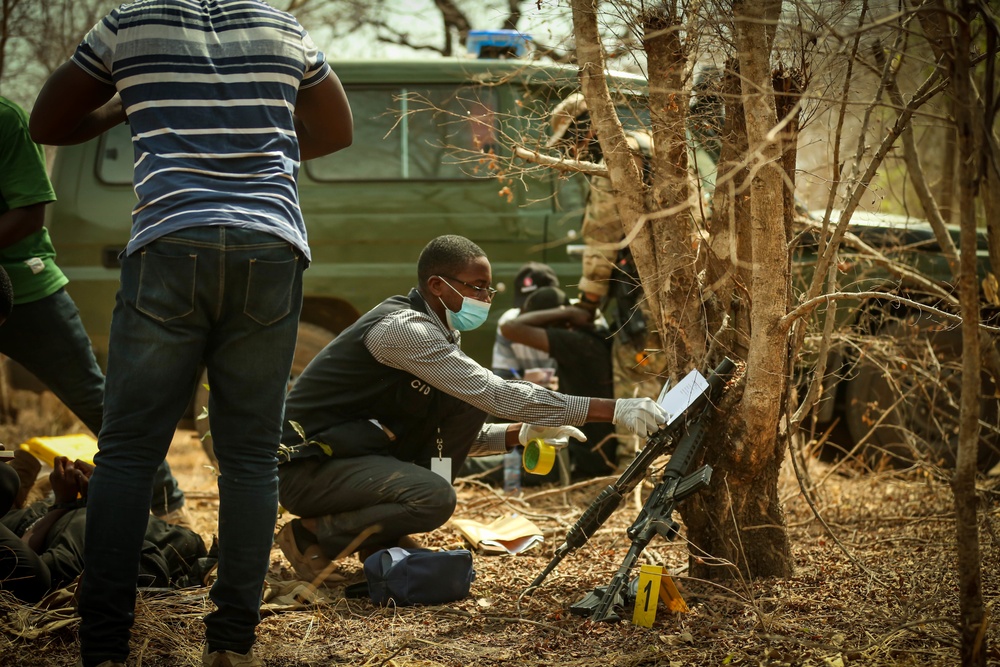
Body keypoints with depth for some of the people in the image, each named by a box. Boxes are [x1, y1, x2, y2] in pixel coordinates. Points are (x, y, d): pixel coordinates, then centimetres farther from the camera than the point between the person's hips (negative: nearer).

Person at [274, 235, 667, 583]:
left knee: (467, 406, -2)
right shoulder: (404, 329, -22)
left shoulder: (436, 332, 9)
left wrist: (521, 433, -5)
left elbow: (458, 435, 14)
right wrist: (614, 411, -31)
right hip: (306, 467, -9)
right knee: (434, 498, -30)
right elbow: (495, 393, -29)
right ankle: (312, 537, -7)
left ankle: (384, 535, 5)